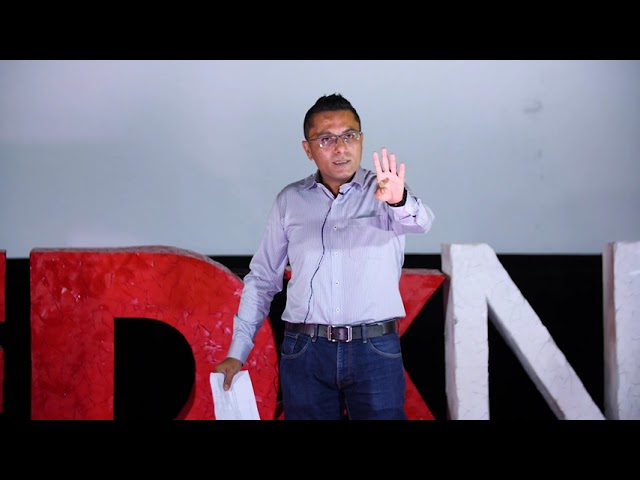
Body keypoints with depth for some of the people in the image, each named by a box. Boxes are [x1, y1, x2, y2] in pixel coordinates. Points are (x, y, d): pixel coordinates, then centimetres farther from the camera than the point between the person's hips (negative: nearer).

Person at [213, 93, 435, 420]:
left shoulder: (384, 191, 3)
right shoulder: (289, 201, 9)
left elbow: (420, 222, -19)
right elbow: (262, 279, 13)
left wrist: (399, 201, -43)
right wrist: (237, 353, 6)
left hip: (375, 352, -1)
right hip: (304, 354, 2)